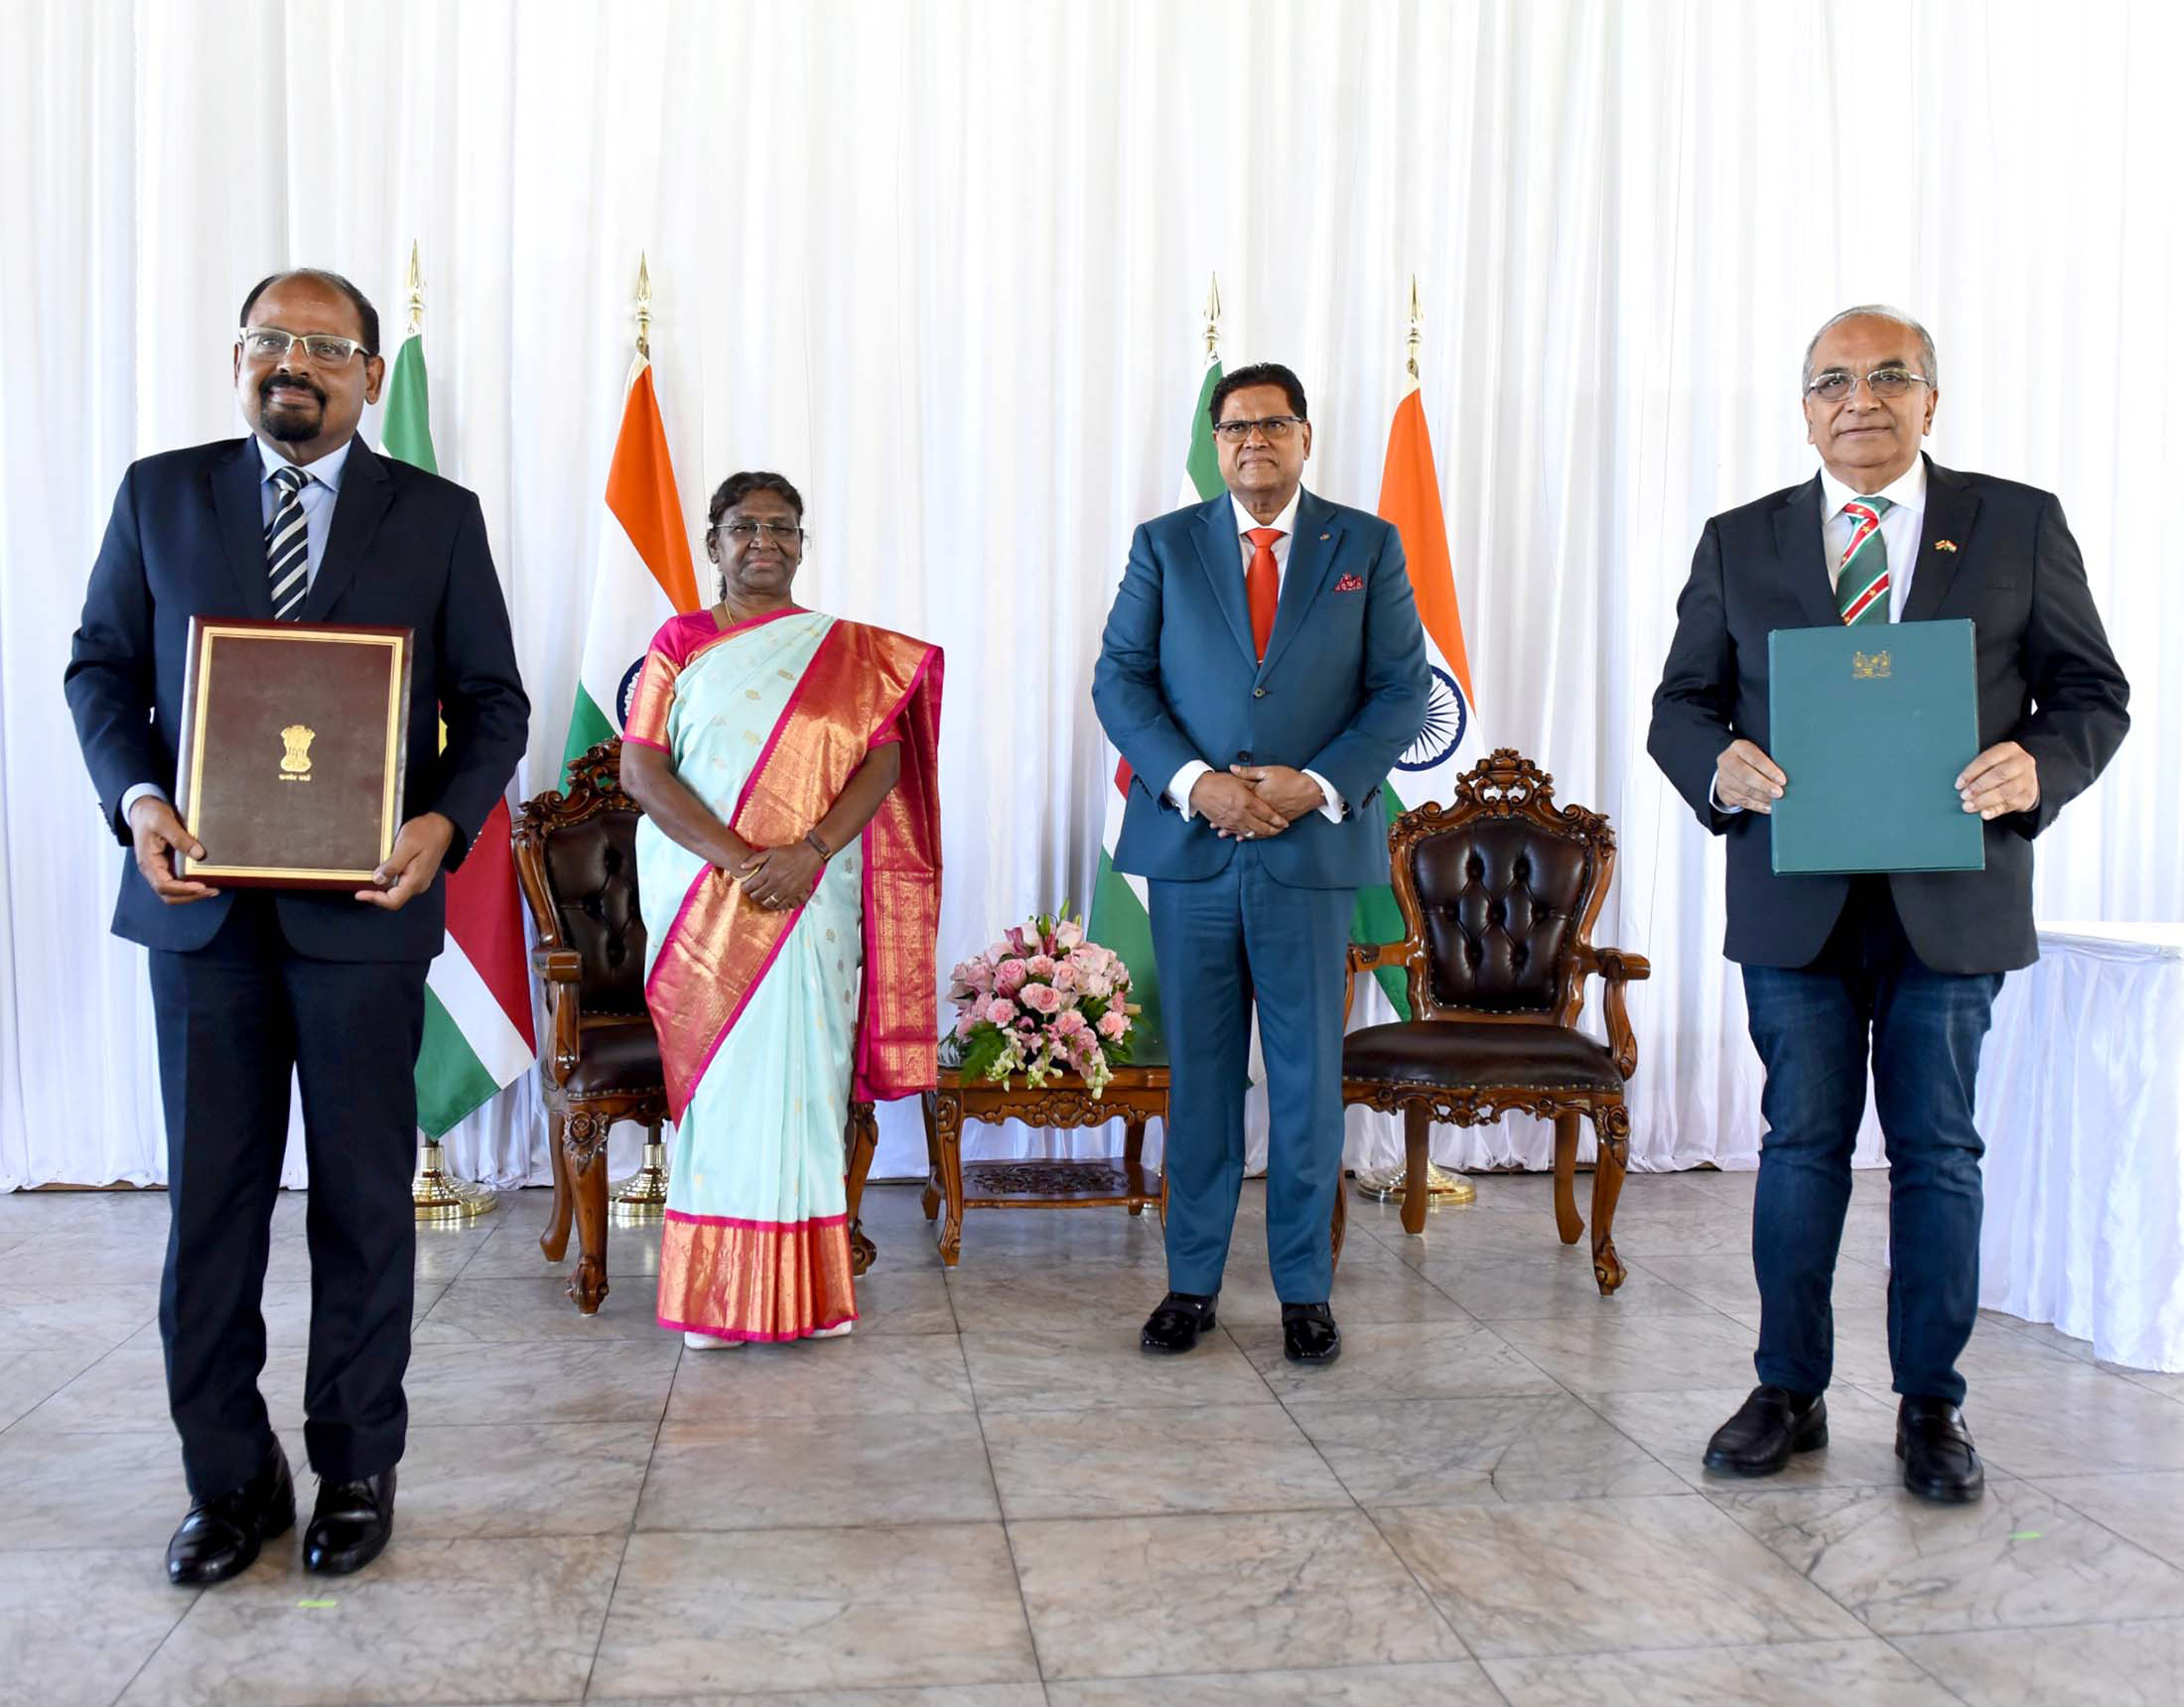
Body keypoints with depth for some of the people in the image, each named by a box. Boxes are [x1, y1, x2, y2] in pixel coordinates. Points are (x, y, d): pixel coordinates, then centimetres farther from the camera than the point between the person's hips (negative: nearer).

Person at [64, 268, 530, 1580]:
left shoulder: (438, 518, 3)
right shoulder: (159, 495, 7)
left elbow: (493, 703, 3)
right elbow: (102, 667, 9)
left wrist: (445, 819, -15)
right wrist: (137, 796, -9)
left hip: (363, 911, -1)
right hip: (202, 904, 2)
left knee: (365, 1198, 8)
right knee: (210, 1199, 8)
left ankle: (358, 1472, 24)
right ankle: (230, 1480, 23)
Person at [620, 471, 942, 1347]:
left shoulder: (848, 650, 11)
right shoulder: (679, 643, 8)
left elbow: (883, 761, 0)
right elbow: (640, 767, -2)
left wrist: (811, 850, -17)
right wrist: (736, 858, -15)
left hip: (814, 902, 1)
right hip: (704, 897, 0)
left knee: (802, 1070, 0)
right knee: (721, 1071, -2)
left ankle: (808, 1289, 8)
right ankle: (715, 1294, 6)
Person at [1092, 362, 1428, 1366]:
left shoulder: (1367, 547, 7)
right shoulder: (1163, 546, 8)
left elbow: (1403, 691, 3)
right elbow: (1119, 681, 2)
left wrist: (1315, 784, -12)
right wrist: (1195, 783, -13)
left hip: (1313, 850, 0)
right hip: (1189, 850, 1)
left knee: (1309, 1077, 5)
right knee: (1198, 1075, 8)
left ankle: (1304, 1290, 18)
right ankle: (1191, 1283, 19)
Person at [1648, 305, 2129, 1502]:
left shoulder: (2020, 526, 6)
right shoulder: (1739, 543, 8)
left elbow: (2092, 693, 5)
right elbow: (1680, 703, 8)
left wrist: (2039, 765, -16)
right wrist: (1717, 764, -14)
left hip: (1952, 899, 0)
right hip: (1795, 901, 1)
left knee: (1938, 1153, 7)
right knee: (1801, 1144, 8)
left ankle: (1931, 1405, 21)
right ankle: (1790, 1391, 21)